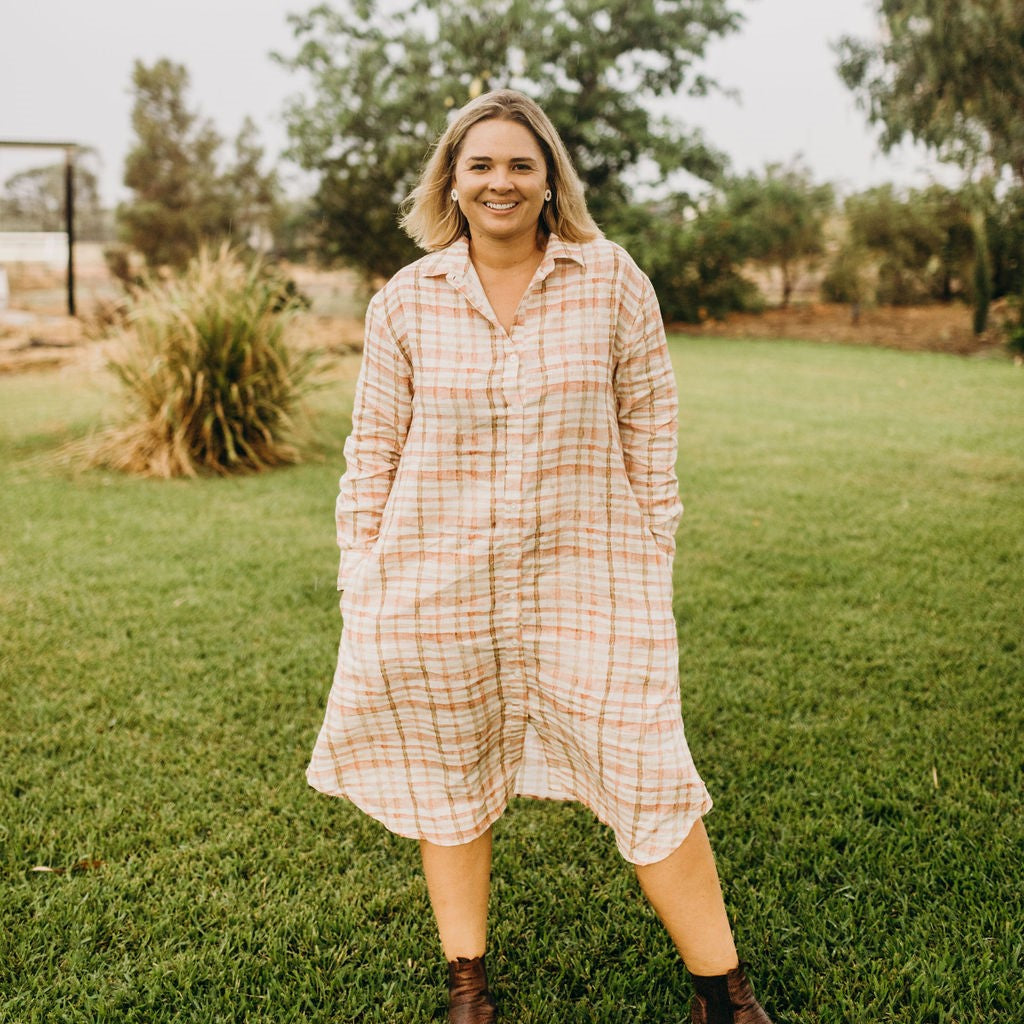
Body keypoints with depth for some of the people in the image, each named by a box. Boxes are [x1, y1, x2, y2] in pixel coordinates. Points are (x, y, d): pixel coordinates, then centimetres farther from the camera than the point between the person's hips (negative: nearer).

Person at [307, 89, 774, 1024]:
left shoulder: (612, 282, -1)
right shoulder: (406, 300, 1)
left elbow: (649, 429, 4)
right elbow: (374, 449, 5)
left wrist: (656, 559, 3)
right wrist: (361, 579, 3)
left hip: (585, 574, -1)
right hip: (438, 585, 2)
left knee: (648, 778, 0)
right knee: (447, 777, 13)